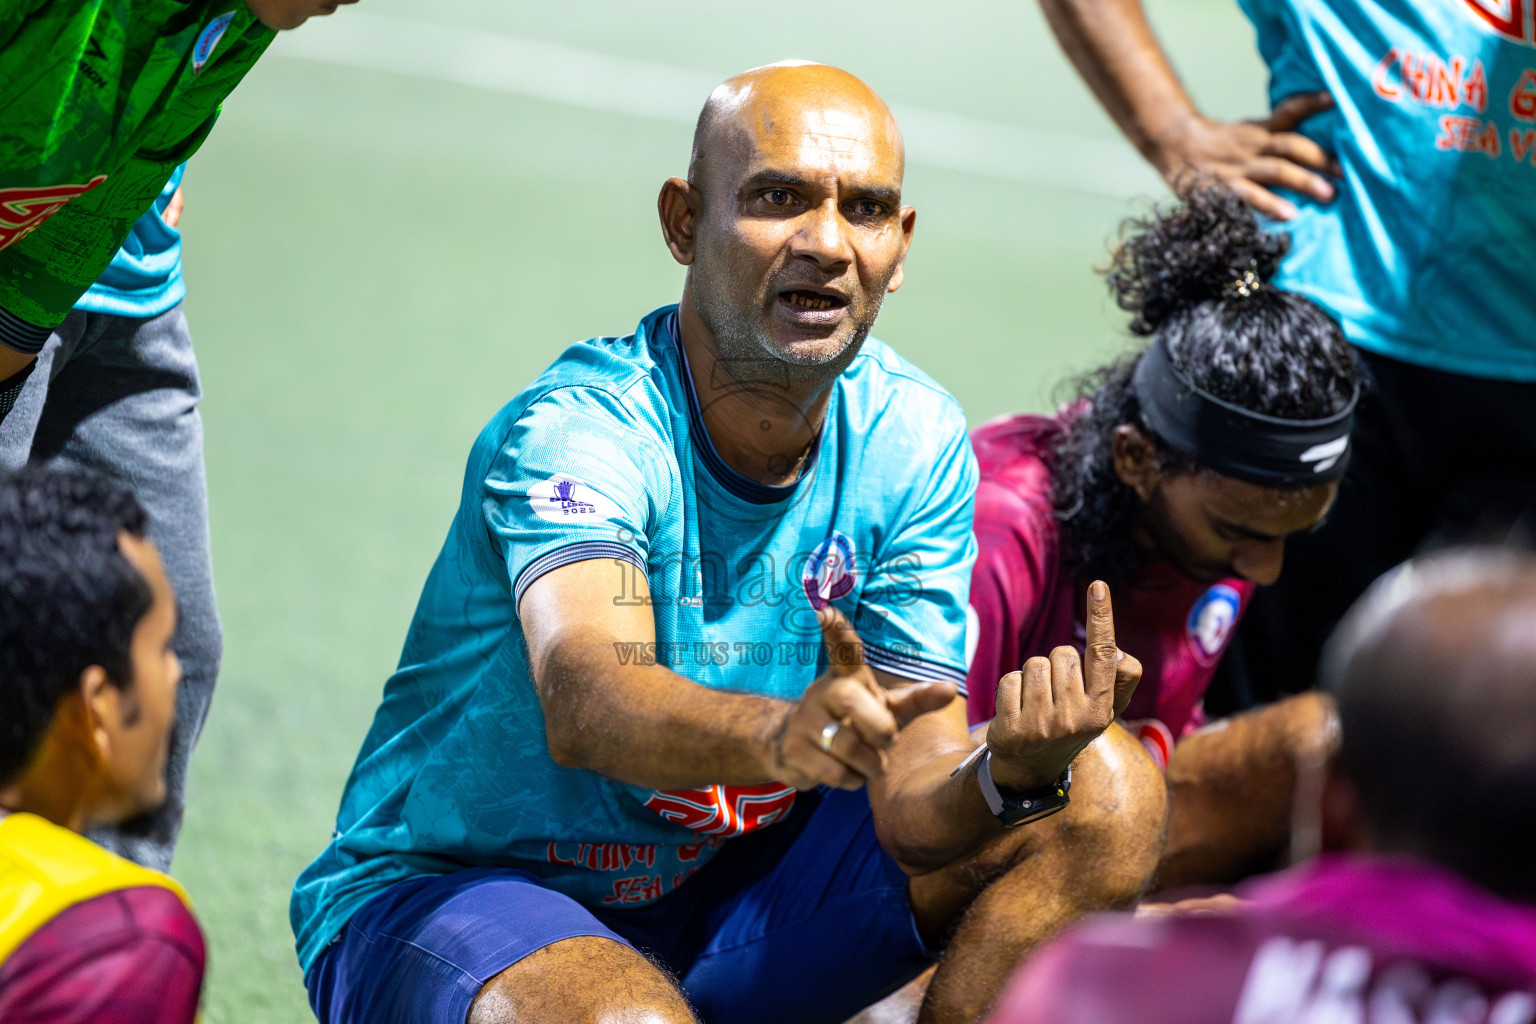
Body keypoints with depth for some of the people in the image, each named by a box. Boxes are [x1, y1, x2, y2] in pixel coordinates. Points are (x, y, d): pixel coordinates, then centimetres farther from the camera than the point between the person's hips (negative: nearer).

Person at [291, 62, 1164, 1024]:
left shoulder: (913, 439, -6)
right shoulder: (574, 431, -22)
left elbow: (914, 813, -13)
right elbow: (582, 701, -43)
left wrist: (1014, 773, -37)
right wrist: (783, 735, -64)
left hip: (730, 896, 6)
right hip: (441, 899, -6)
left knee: (1103, 789, -8)